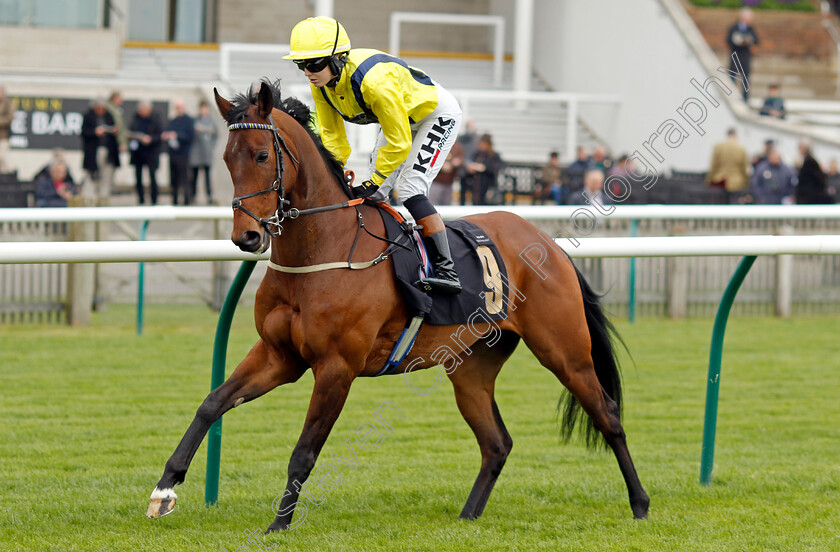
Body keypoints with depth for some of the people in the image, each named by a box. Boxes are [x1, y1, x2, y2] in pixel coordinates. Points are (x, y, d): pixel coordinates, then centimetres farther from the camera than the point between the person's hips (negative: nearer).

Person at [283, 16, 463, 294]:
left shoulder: (374, 81, -41)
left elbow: (398, 143, -33)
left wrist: (373, 182, -27)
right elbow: (331, 135, -4)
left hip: (437, 113, -8)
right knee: (374, 194, 5)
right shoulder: (321, 83, -17)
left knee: (409, 187, -21)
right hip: (399, 117, 8)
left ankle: (446, 270, -22)